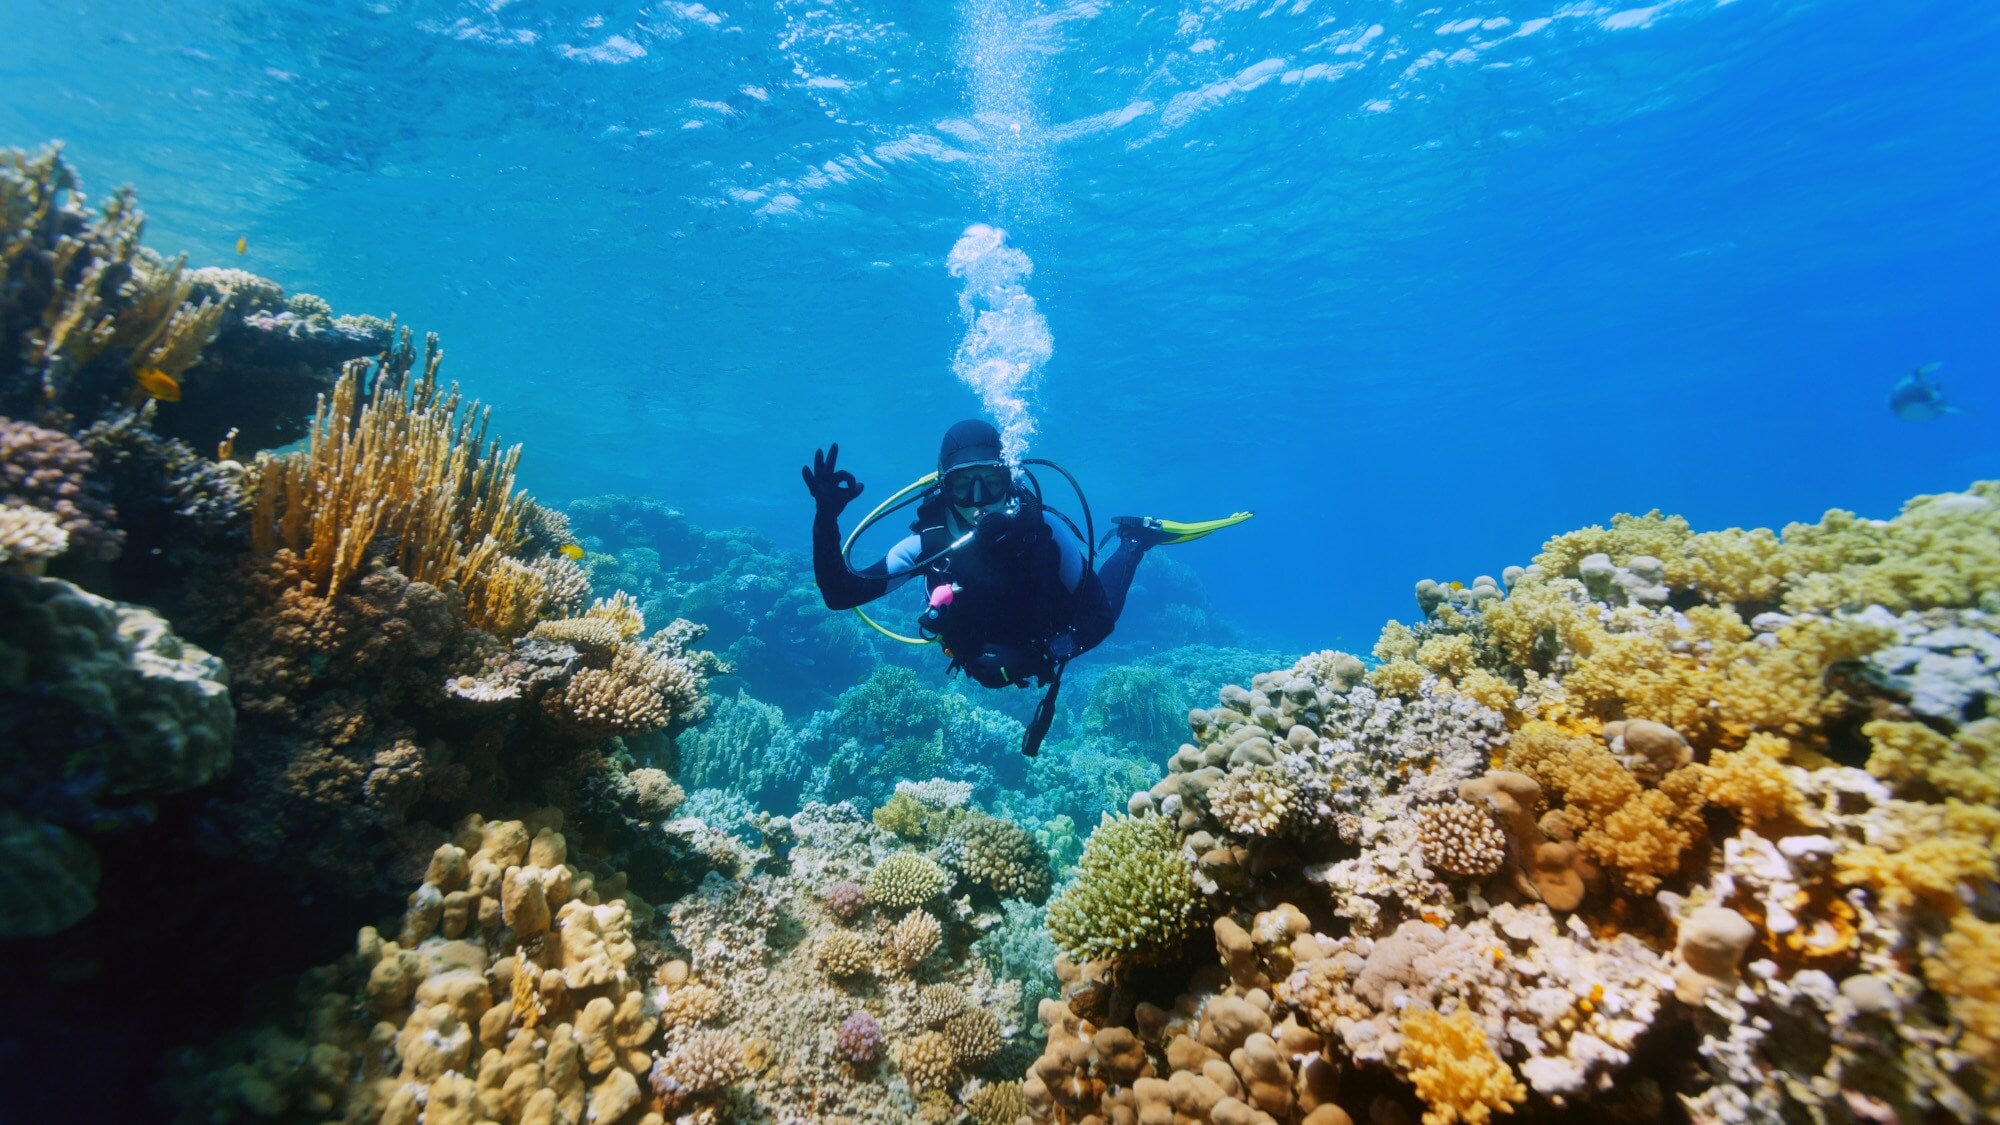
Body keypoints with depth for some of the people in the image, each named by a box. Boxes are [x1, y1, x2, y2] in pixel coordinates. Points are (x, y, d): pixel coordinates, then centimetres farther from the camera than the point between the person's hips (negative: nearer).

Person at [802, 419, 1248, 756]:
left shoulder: (1043, 529, -38)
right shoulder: (927, 543, -35)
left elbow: (1100, 617, -32)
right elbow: (840, 595, -38)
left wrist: (1037, 656, -48)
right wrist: (826, 520, -51)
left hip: (1049, 644, -2)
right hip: (983, 664, 2)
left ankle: (1135, 539, 50)